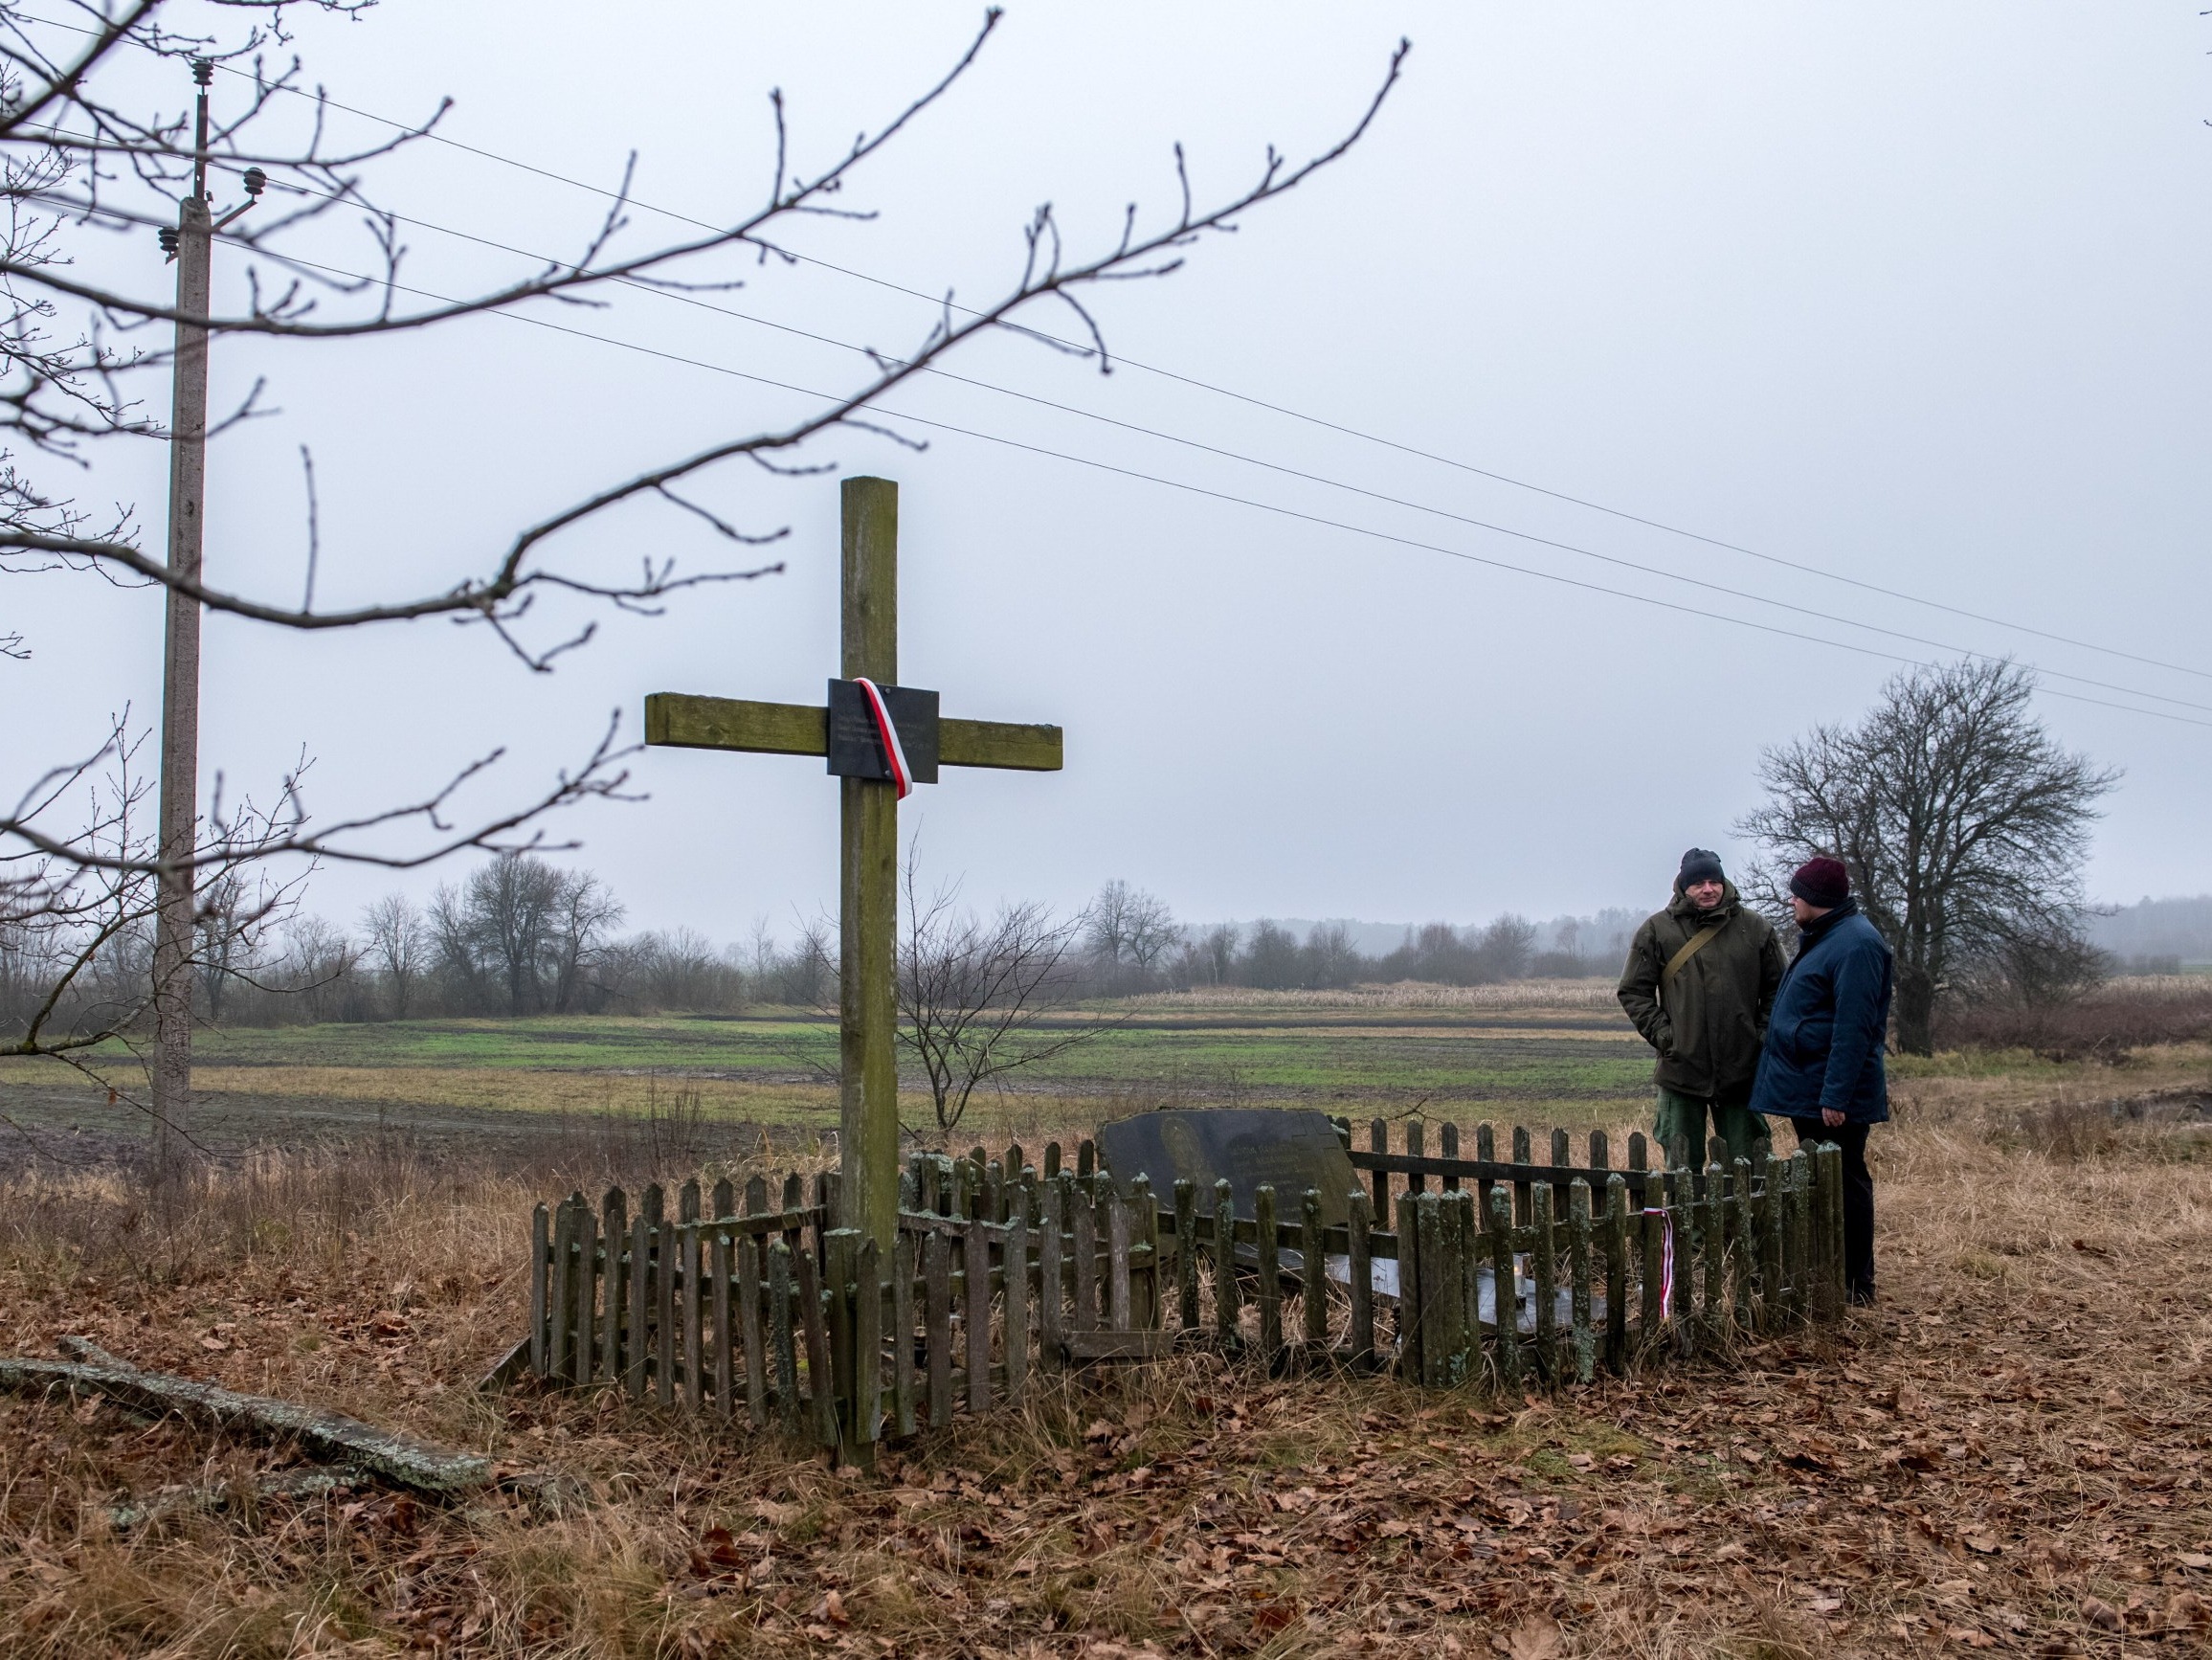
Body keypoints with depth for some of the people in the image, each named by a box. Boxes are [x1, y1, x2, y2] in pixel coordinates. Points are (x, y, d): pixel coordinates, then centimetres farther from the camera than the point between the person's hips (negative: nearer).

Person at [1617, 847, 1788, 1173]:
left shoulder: (1756, 929, 5)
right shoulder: (1657, 930, 1)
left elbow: (1777, 988, 11)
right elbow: (1634, 992, 3)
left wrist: (1764, 1035, -1)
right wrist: (1662, 1034, -7)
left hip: (1742, 1071, 1)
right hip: (1681, 1069, -1)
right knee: (1683, 1167, 6)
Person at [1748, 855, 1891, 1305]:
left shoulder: (1856, 943, -17)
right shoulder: (1821, 938, 16)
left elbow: (1854, 1027, -23)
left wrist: (1836, 1095, -25)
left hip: (1832, 1095, -10)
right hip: (1807, 1089, 10)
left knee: (1844, 1183, -2)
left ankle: (1854, 1285, 6)